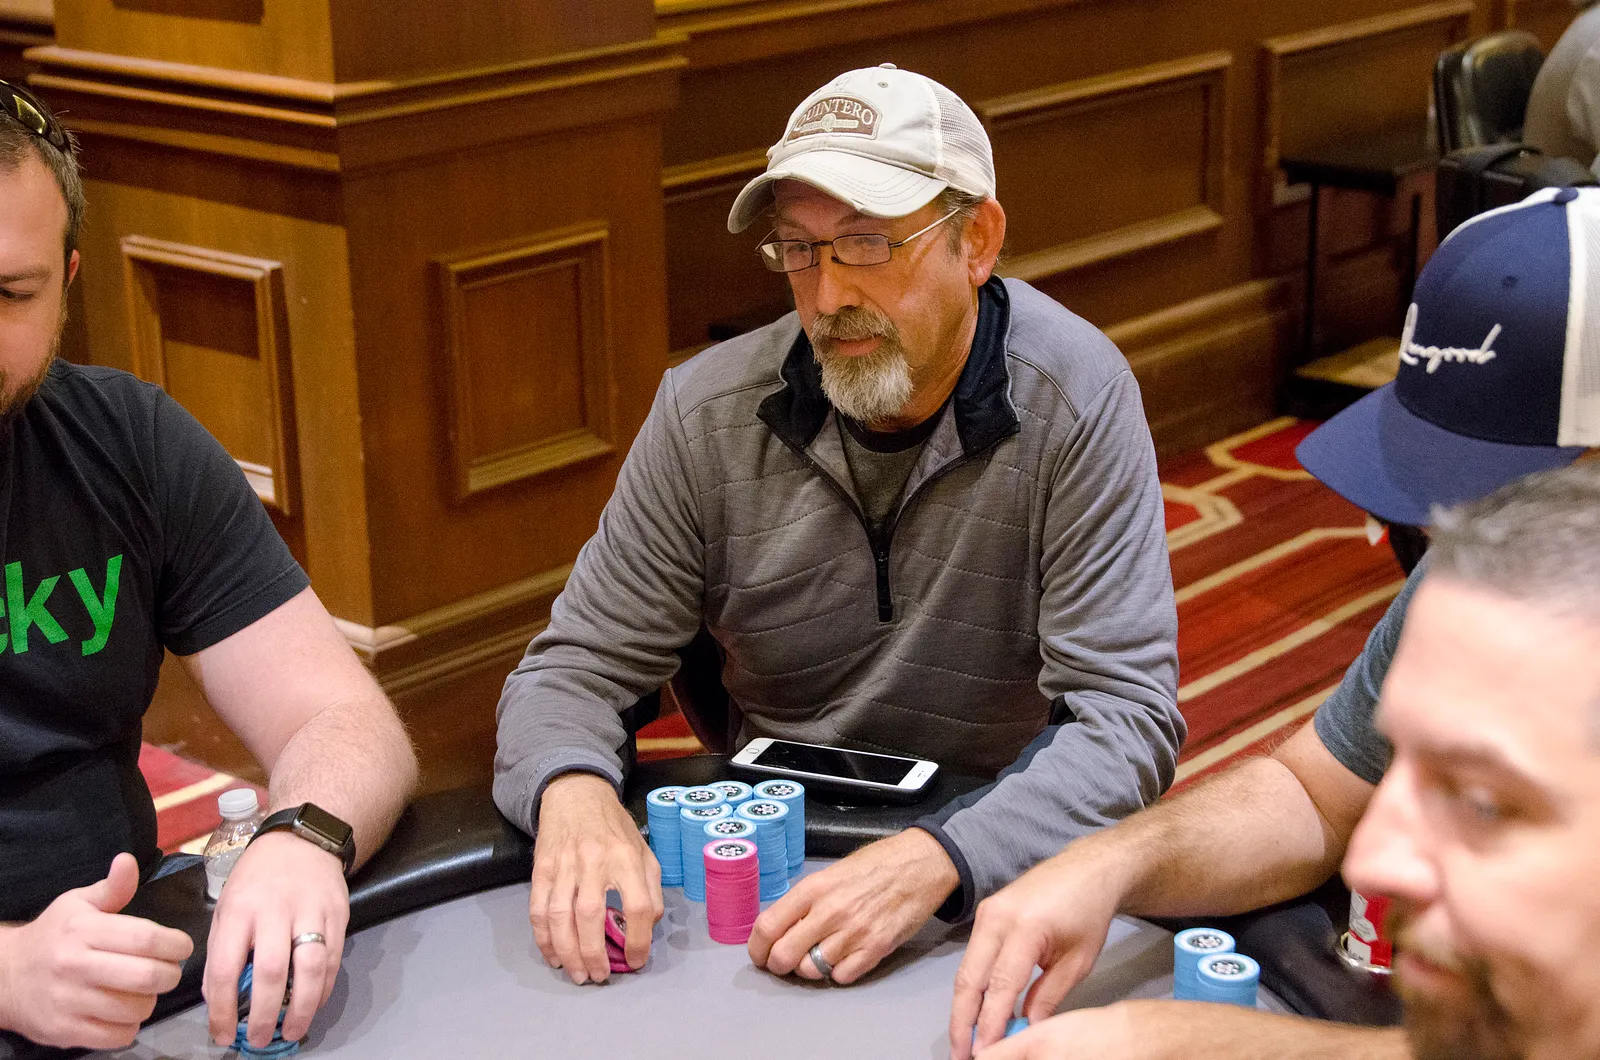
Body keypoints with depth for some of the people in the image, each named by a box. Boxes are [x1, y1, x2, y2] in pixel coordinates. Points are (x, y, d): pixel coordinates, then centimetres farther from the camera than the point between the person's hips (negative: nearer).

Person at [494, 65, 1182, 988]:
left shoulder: (1074, 399, -15)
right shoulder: (708, 413, -7)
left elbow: (1128, 714, -20)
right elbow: (574, 668, -1)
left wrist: (937, 861, -37)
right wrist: (572, 790, -26)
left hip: (992, 838, -4)